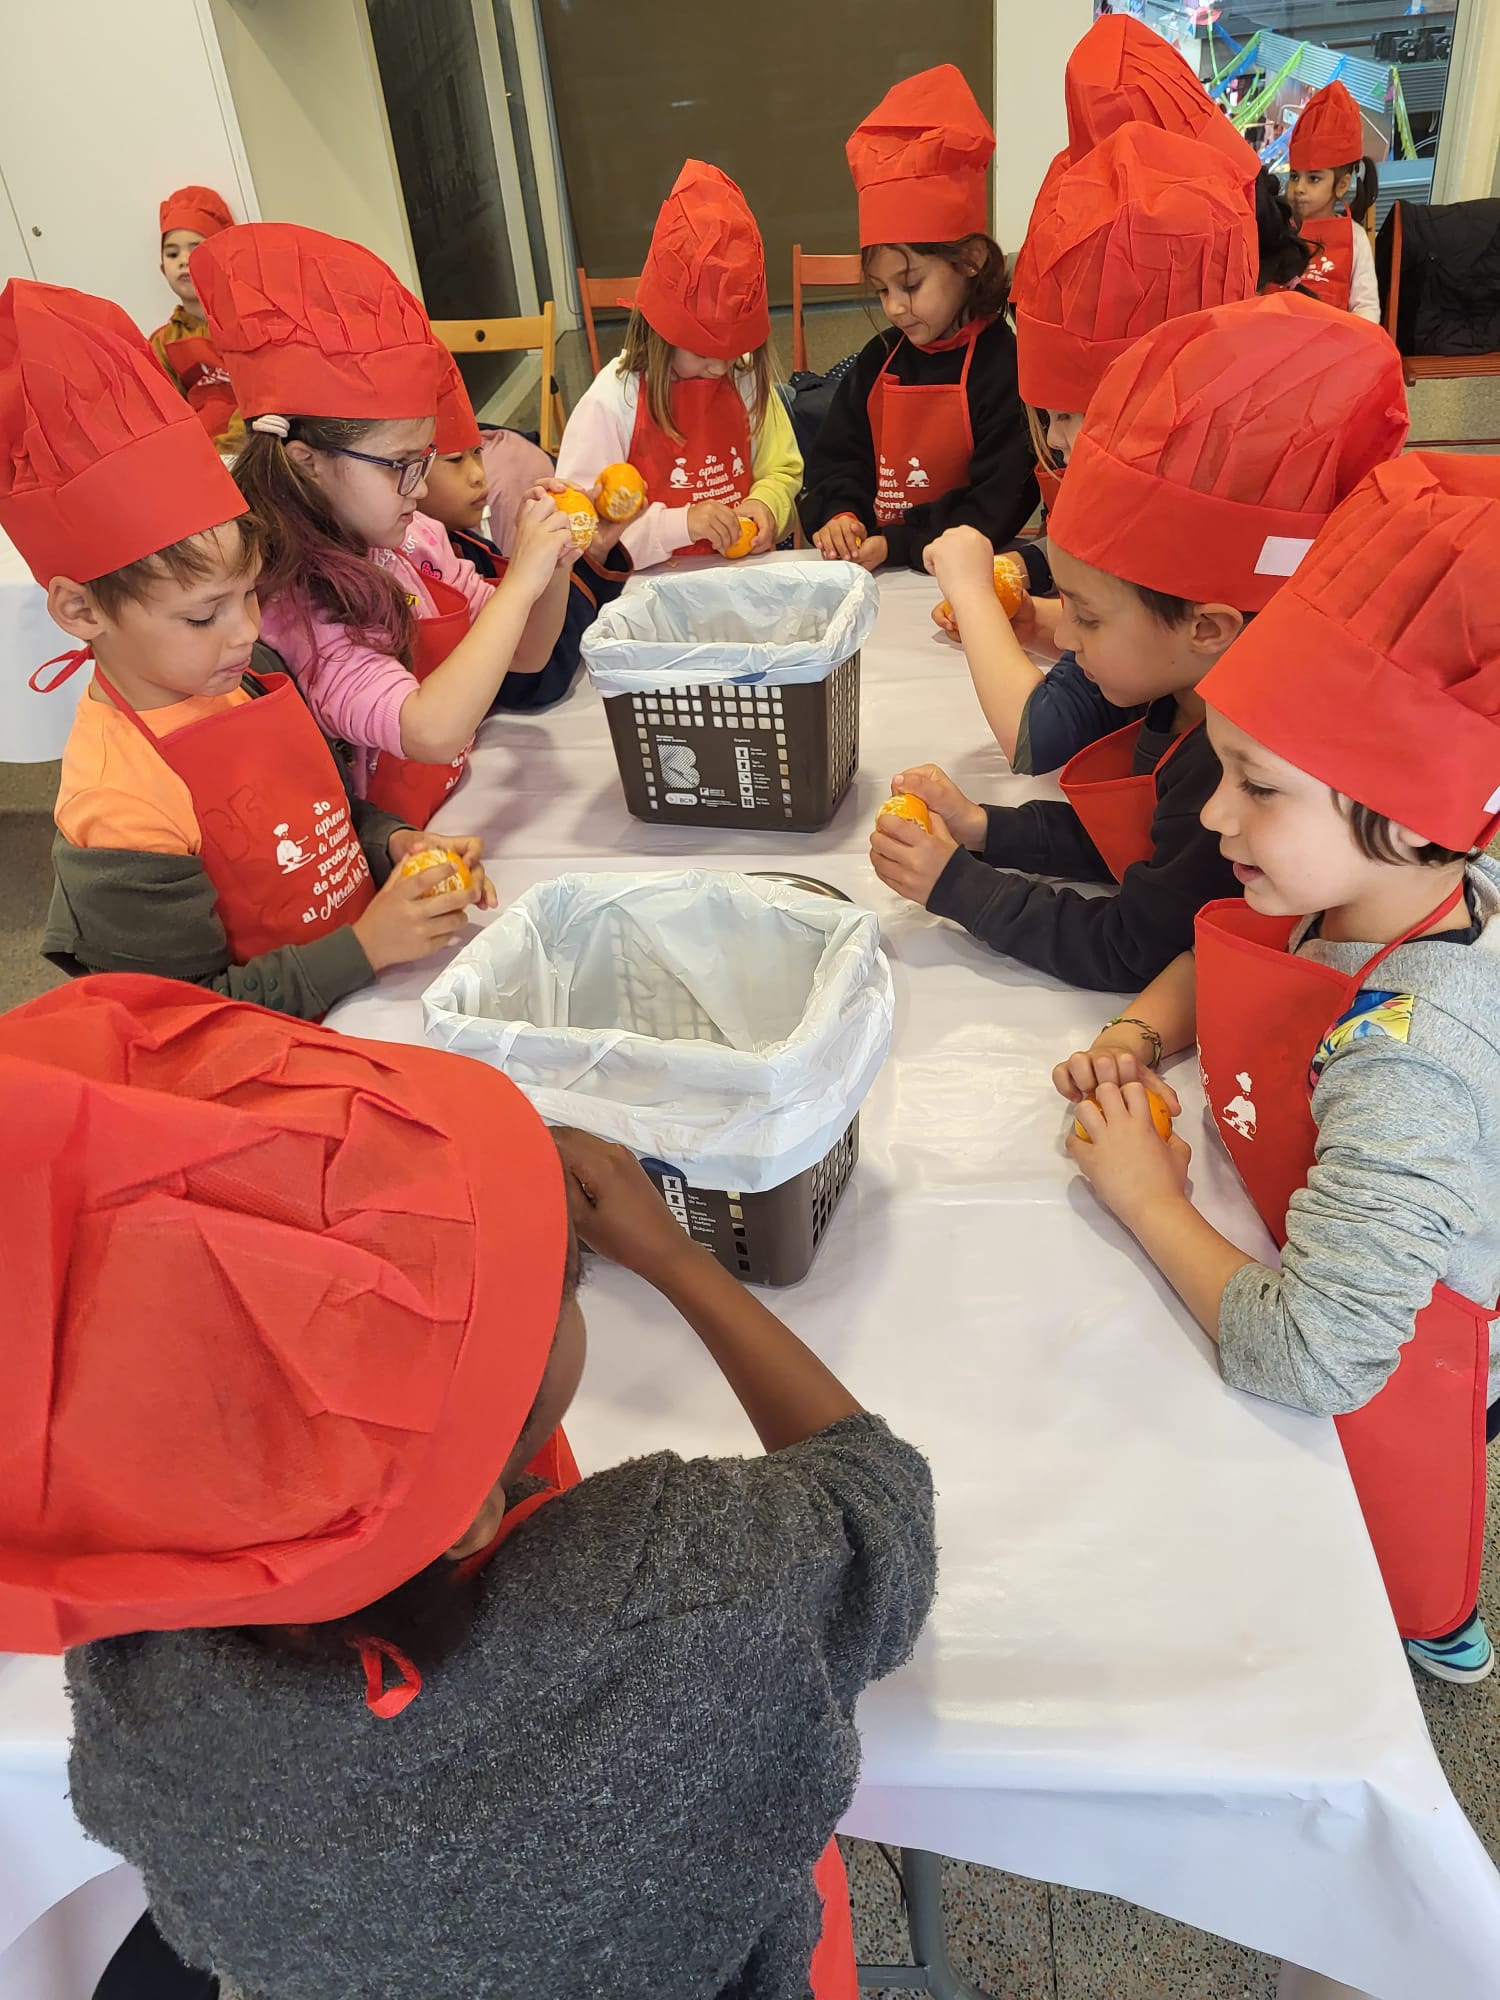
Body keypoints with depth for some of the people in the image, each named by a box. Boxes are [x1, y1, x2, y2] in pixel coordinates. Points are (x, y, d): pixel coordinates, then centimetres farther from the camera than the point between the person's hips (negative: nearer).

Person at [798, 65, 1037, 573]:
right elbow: (836, 458, 16)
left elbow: (997, 507, -13)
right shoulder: (879, 359, 13)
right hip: (866, 568, 5)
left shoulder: (1003, 367, -8)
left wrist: (897, 544, -20)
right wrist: (839, 515, -6)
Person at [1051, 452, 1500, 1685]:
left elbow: (1307, 1358, -45)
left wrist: (1149, 1199, -31)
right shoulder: (1367, 889, -19)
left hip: (1370, 1387, -7)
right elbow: (1224, 955, 3)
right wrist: (1141, 1035, -17)